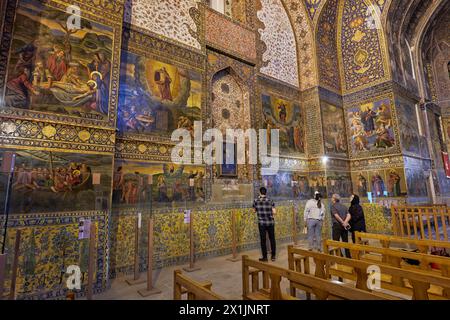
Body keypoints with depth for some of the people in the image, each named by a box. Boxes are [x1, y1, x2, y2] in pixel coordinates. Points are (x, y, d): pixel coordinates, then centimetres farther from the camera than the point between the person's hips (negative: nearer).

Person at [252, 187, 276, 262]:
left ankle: (265, 257, 12)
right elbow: (274, 212, -5)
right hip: (270, 222, 1)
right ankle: (273, 256, 21)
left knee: (263, 240, 7)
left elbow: (254, 211, 10)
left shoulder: (256, 201, -5)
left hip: (261, 223, -1)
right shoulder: (270, 201, -4)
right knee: (272, 239, 13)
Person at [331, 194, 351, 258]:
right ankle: (348, 256, 19)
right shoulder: (344, 206, 13)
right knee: (345, 242, 14)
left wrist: (343, 223, -11)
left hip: (337, 225, -6)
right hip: (344, 226, 6)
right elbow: (349, 215, 1)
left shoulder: (333, 206, -5)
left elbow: (336, 216, -17)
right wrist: (345, 222, -11)